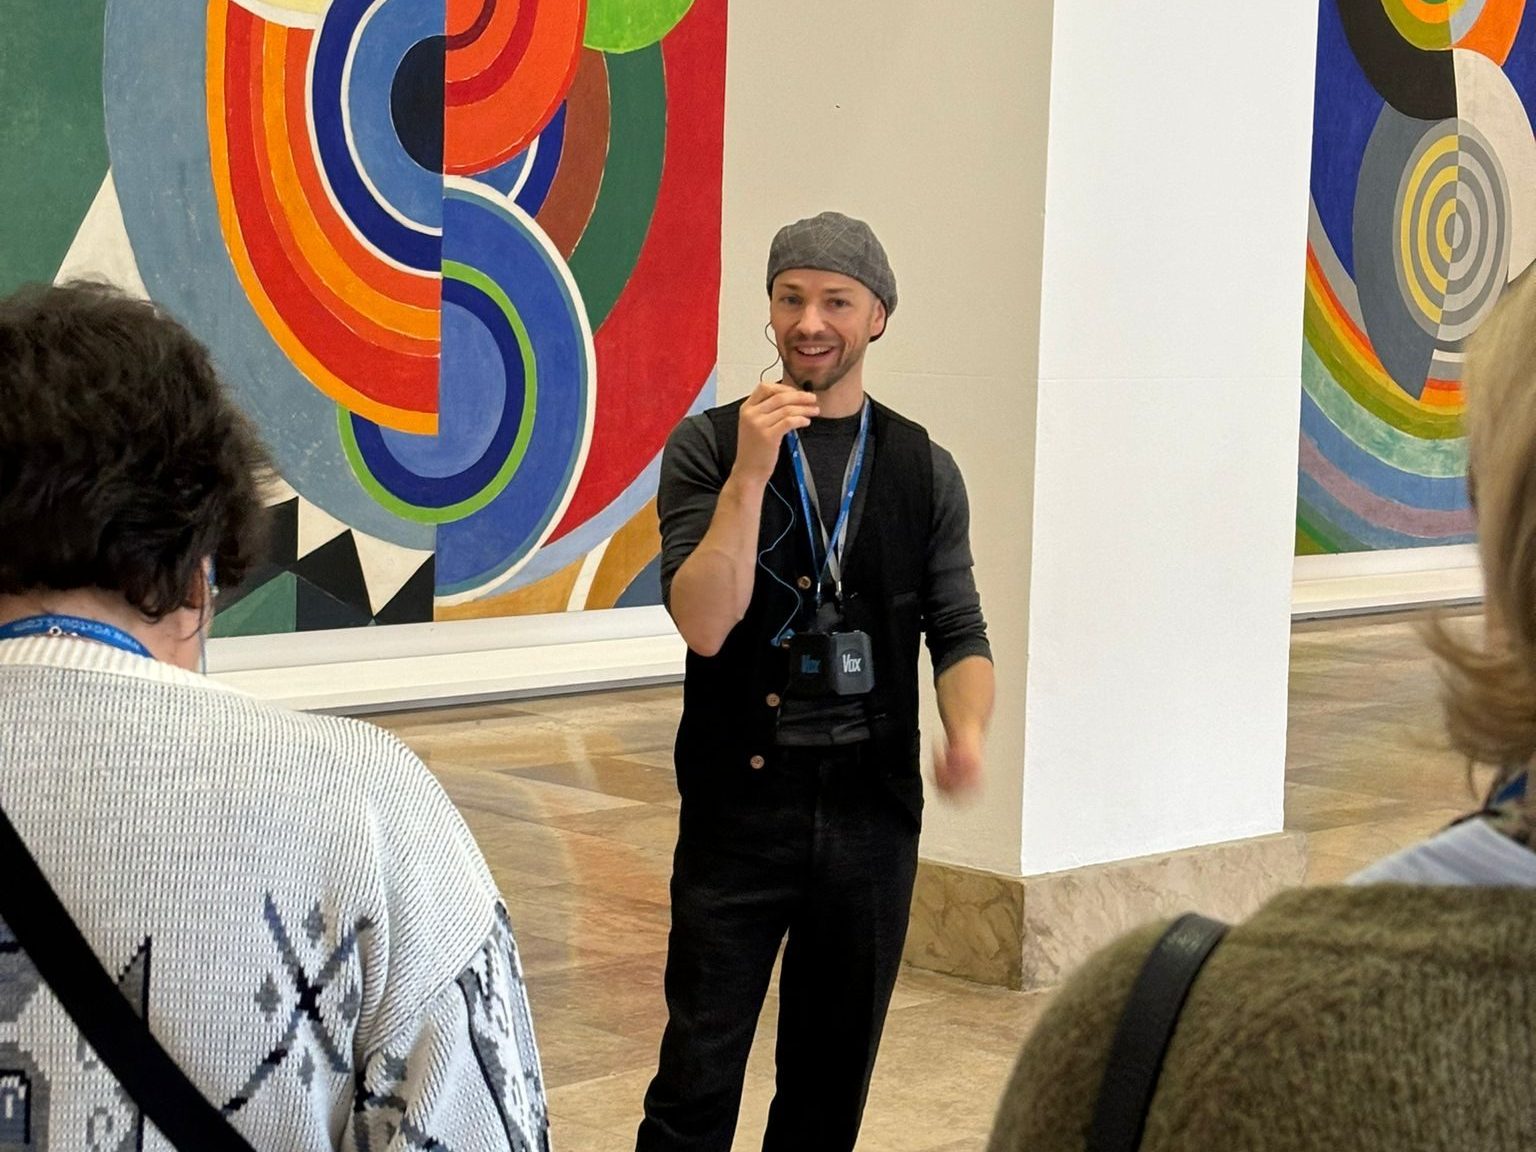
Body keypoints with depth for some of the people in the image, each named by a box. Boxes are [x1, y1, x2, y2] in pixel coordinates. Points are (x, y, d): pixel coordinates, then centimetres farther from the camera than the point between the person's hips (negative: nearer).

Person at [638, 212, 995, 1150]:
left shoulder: (925, 470, 5)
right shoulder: (708, 448, -2)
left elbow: (960, 634, 6)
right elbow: (705, 624, -13)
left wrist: (968, 730, -14)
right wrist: (750, 472, -20)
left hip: (873, 812, 3)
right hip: (740, 804, -3)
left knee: (835, 1074, 12)